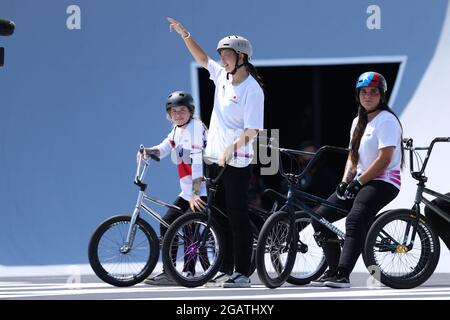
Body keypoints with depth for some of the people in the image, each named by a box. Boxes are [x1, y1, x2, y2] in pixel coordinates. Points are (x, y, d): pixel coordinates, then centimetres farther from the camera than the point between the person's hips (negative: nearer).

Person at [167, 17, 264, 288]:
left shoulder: (252, 90, -14)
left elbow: (252, 131, -18)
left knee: (237, 216, -5)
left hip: (237, 162, -8)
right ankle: (226, 269, 17)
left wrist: (230, 150, -22)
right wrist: (185, 35, 9)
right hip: (216, 159, 8)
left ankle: (243, 273, -2)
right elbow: (202, 58, 19)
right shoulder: (223, 76, 8)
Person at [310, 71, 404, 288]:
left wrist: (358, 182, -18)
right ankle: (334, 269, 7)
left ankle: (342, 275, -41)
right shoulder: (358, 122, 17)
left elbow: (384, 159, -18)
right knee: (320, 217, 1)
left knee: (355, 219, -32)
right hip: (361, 182, 9)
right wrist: (345, 182, 0)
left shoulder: (386, 120, -9)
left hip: (383, 182, -9)